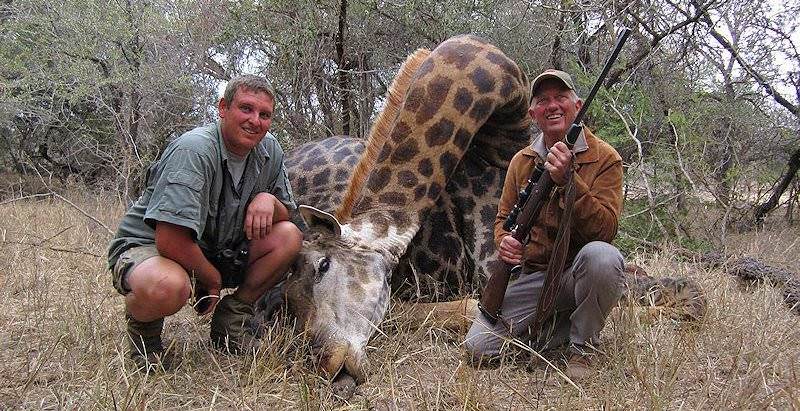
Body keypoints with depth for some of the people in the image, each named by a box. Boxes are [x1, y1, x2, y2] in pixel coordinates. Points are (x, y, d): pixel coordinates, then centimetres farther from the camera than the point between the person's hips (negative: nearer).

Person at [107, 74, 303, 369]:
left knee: (289, 236, -13)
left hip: (213, 252, 7)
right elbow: (170, 241, -31)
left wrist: (269, 200, -18)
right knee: (168, 288, -42)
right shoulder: (194, 150, -26)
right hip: (146, 246, -7)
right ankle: (143, 326, -3)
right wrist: (213, 280, -16)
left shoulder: (269, 151, -2)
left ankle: (230, 321, 1)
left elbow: (288, 216, 6)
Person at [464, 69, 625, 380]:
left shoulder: (604, 158, -7)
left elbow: (606, 229, -18)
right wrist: (504, 241, -11)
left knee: (600, 255, -40)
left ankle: (583, 348, -13)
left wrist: (568, 180, -30)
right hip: (534, 277, 3)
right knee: (479, 347, -14)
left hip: (579, 273, -3)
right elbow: (503, 218, 14)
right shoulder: (521, 161, 6)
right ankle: (558, 326, 10)